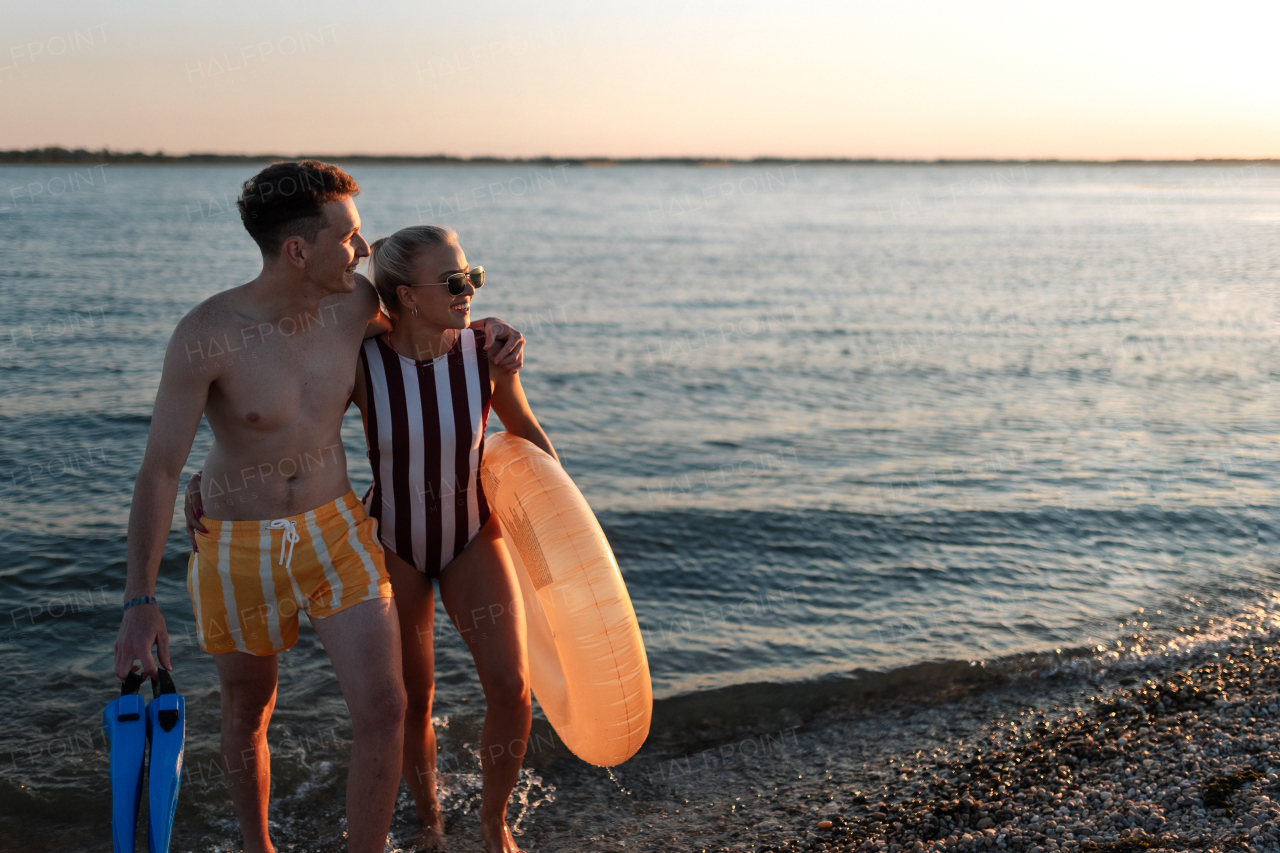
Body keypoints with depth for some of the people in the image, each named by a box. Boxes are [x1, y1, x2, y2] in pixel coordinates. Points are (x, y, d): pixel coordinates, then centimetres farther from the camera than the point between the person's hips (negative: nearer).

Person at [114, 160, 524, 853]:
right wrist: (139, 601, -22)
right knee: (247, 713, 18)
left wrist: (482, 329, -2)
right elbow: (159, 470, -19)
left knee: (383, 711, -9)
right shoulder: (207, 335, -24)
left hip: (336, 534, 3)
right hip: (239, 551, -3)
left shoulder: (355, 303, -10)